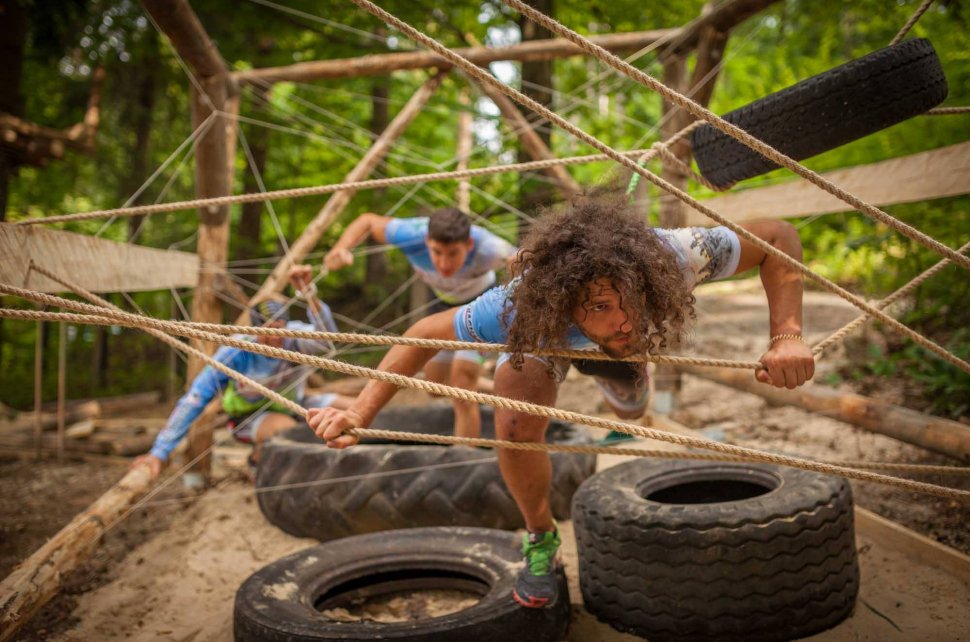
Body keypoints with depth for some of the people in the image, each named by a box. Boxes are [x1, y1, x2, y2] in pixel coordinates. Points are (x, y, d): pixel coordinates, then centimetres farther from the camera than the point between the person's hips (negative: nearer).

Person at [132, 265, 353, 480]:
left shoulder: (295, 338, -26)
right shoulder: (236, 353, -30)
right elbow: (193, 400, -30)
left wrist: (308, 292, -65)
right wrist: (159, 453, -34)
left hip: (291, 406, 3)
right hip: (249, 416, -3)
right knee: (285, 427, -37)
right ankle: (259, 457, -4)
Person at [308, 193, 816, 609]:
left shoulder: (675, 257, -46)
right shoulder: (520, 308, -46)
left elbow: (778, 237, -32)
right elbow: (424, 334, -31)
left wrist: (786, 337, -45)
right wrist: (360, 413, -40)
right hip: (547, 327, -2)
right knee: (517, 428, -23)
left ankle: (625, 367, 56)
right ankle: (541, 540, 5)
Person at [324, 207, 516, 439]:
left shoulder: (487, 248, -44)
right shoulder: (413, 235, -37)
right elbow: (367, 221, -19)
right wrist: (341, 248, -37)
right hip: (442, 300, 4)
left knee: (462, 393, -16)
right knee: (435, 384, 16)